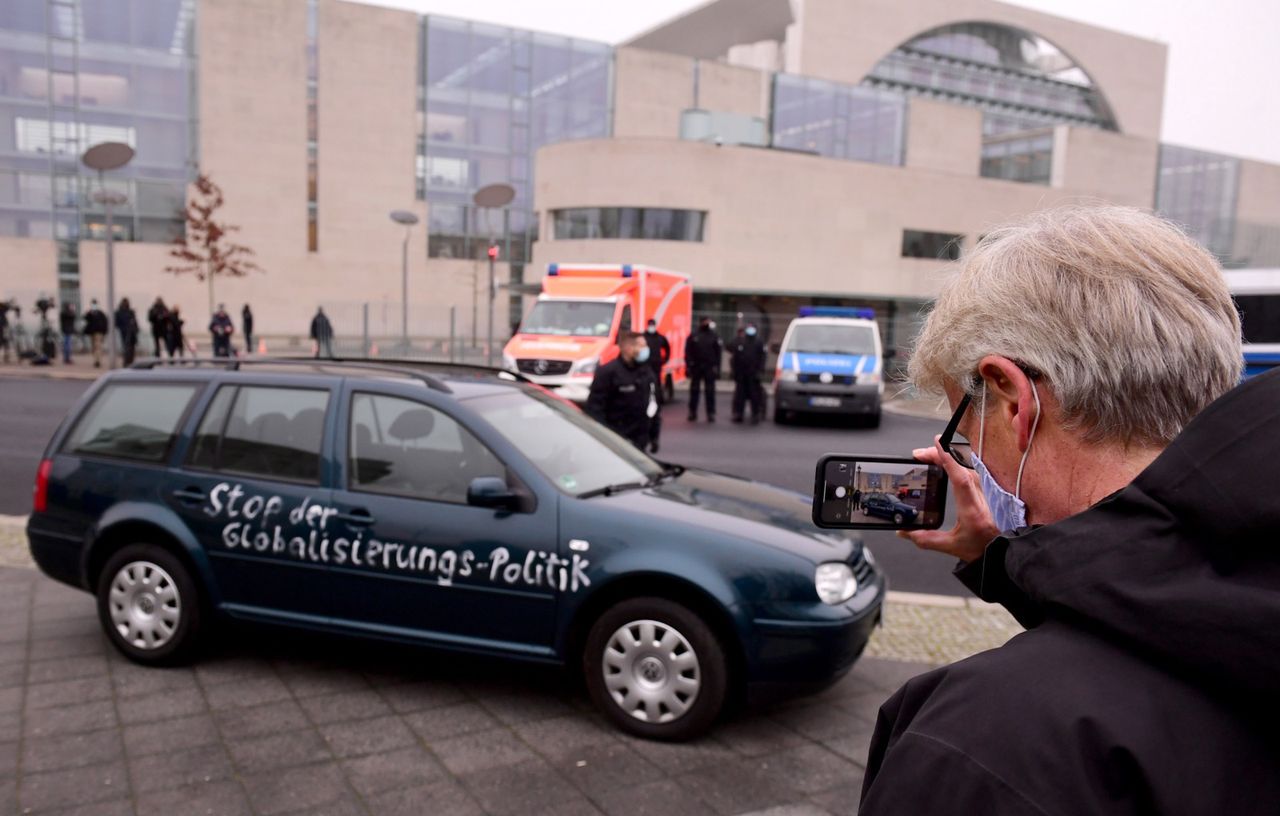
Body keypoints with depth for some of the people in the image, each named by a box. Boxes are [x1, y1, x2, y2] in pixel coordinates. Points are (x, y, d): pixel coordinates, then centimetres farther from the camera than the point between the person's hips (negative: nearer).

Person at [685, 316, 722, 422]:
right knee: (694, 390, 6)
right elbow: (688, 352, 2)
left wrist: (716, 367, -5)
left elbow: (719, 353, 2)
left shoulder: (715, 337, 5)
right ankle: (692, 412, 13)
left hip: (710, 368, 0)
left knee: (710, 391, 2)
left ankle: (711, 413, 7)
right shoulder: (693, 337, 4)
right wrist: (688, 366, -7)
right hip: (696, 368, 0)